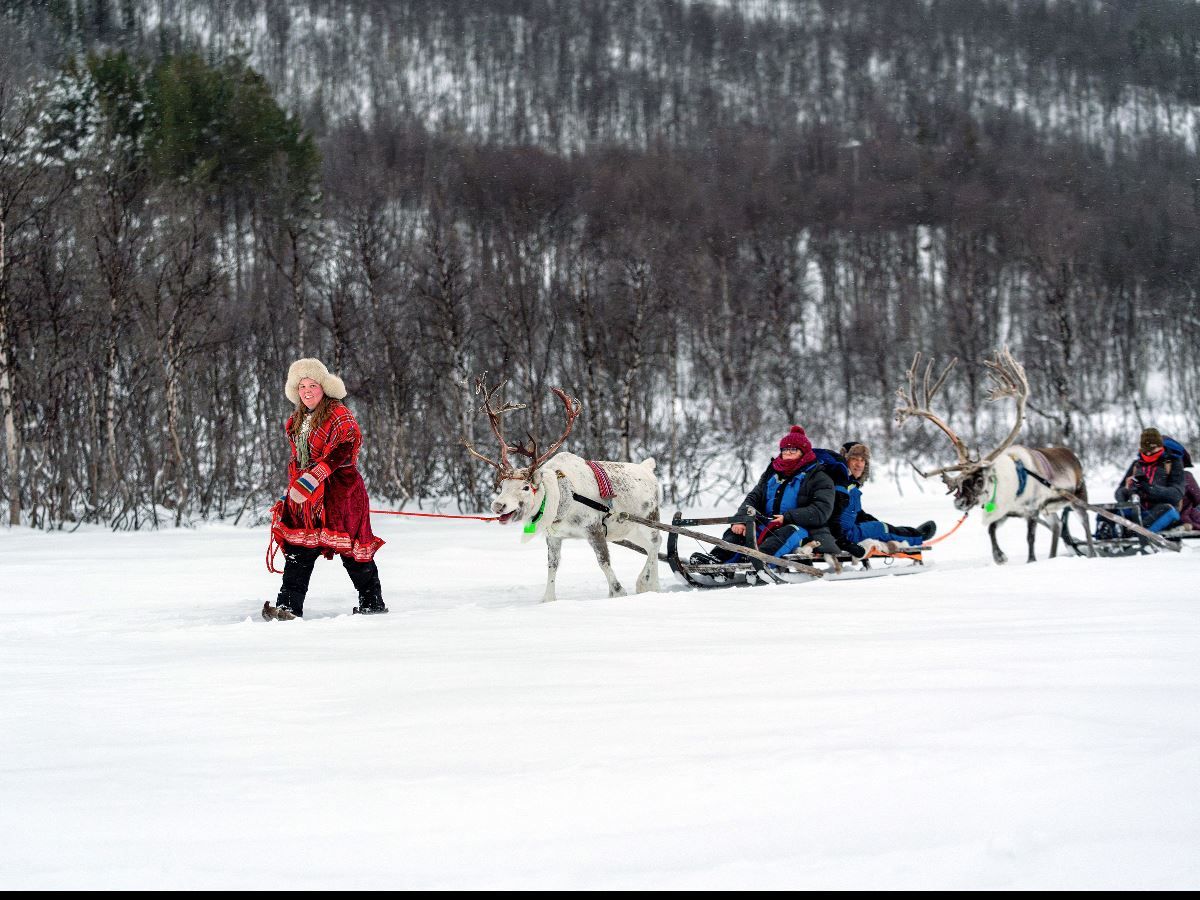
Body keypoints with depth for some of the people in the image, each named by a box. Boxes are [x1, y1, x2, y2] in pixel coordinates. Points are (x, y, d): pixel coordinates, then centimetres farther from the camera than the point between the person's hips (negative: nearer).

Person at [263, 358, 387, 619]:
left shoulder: (339, 415, -8)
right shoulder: (297, 421, 18)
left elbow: (341, 452, -20)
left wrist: (311, 480, -28)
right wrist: (292, 490, 23)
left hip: (338, 490, -7)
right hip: (304, 494, 7)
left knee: (351, 549, -4)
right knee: (298, 549, -4)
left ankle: (373, 604, 9)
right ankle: (289, 606, -9)